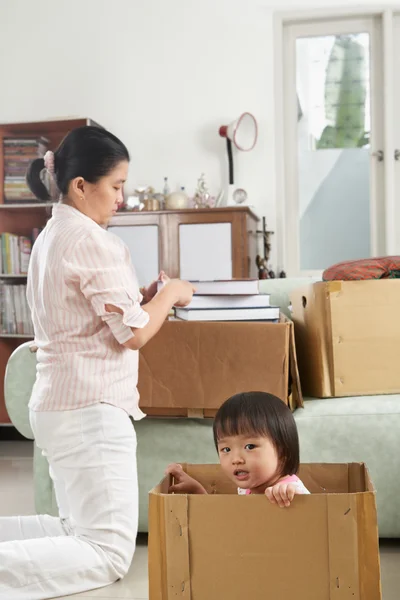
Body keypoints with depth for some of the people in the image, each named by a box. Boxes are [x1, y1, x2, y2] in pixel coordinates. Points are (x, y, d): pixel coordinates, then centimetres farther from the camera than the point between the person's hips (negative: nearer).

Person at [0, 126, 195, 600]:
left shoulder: (50, 237, 14)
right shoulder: (94, 242, -15)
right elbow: (133, 333, -14)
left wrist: (143, 297, 13)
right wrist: (170, 294, 2)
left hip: (56, 405, 10)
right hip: (92, 407, -10)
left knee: (80, 529, 20)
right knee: (110, 552, -7)